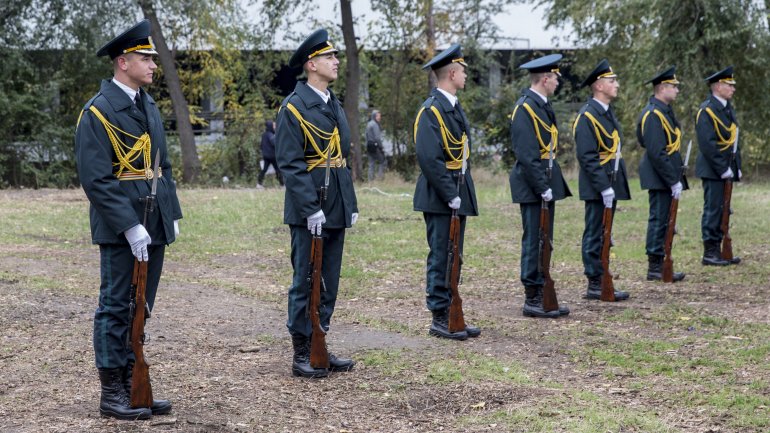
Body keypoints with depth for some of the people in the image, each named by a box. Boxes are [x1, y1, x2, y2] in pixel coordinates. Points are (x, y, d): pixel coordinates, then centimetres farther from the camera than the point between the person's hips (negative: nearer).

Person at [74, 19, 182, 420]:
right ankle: (112, 394, 8)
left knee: (139, 309, 12)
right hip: (120, 229, -8)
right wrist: (130, 227, -20)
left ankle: (132, 386, 20)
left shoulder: (148, 107, 13)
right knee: (116, 308, 0)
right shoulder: (97, 113, -12)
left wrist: (172, 214, 10)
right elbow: (96, 180, -17)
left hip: (153, 225, 8)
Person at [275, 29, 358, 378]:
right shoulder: (293, 108, -10)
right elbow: (290, 164, -15)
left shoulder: (335, 106, 15)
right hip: (308, 212, -8)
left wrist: (351, 203, 13)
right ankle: (301, 355, 7)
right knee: (306, 283, -1)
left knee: (329, 283, 12)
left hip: (336, 209, 8)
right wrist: (311, 208, -20)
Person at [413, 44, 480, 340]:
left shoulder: (454, 107, 14)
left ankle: (451, 315, 19)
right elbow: (429, 159, -21)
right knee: (441, 258, -3)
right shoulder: (431, 110, -15)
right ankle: (440, 319, 3)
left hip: (458, 195, 9)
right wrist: (450, 195, -19)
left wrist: (461, 193, 12)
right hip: (440, 198, -9)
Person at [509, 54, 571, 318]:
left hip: (546, 183, 10)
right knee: (534, 242, -5)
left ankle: (542, 296, 19)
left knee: (543, 242, 13)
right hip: (533, 186, -10)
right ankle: (532, 300, 0)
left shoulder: (542, 106, 15)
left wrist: (551, 185, 14)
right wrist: (542, 187, -21)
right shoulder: (525, 108, -16)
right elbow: (527, 155, -21)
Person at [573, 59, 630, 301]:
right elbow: (587, 157, -20)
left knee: (602, 236, 13)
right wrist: (604, 187, -23)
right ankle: (595, 286, 1)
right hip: (597, 187, -9)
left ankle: (601, 282, 20)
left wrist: (614, 185, 16)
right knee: (595, 236, -3)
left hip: (610, 185, 9)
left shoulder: (607, 113, 15)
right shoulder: (587, 116, -15)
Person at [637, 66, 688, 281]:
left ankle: (659, 265, 19)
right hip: (660, 177, -10)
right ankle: (655, 268, 0)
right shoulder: (653, 114, -17)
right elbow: (656, 153, -22)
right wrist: (673, 181, -21)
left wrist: (677, 177, 16)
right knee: (659, 220, -5)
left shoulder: (664, 110, 14)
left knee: (663, 220, 13)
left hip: (666, 177, 10)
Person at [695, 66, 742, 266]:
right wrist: (723, 169, -19)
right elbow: (708, 144, -19)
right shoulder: (707, 110, -13)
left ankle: (717, 250, 16)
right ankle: (710, 253, 0)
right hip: (713, 170, -9)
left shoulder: (728, 109, 16)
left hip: (727, 170, 9)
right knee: (713, 210, -5)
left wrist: (737, 167, 14)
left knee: (722, 210, 11)